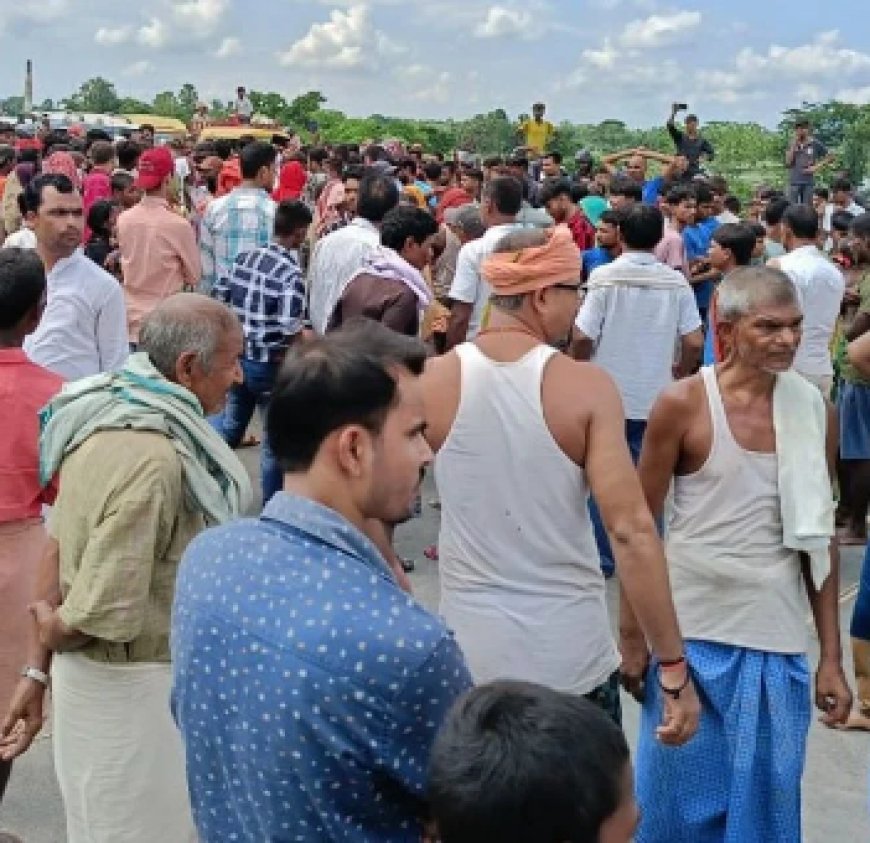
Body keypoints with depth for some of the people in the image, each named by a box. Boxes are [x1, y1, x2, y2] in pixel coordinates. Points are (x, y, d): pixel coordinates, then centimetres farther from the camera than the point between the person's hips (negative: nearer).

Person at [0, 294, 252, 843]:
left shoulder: (108, 414, 0)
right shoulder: (152, 458, -29)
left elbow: (60, 548, 5)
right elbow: (108, 612, -31)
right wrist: (50, 634, -9)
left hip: (93, 669, 9)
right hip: (130, 685, -9)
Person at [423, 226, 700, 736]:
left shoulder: (433, 382, -5)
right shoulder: (586, 388, -11)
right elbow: (632, 530, -17)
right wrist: (674, 666, -13)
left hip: (468, 654, 2)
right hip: (573, 657, -1)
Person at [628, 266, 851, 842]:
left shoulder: (815, 412, 0)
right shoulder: (683, 405, -9)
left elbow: (819, 539, 6)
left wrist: (832, 656, 4)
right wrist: (632, 635, -2)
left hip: (779, 639, 3)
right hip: (689, 631, -3)